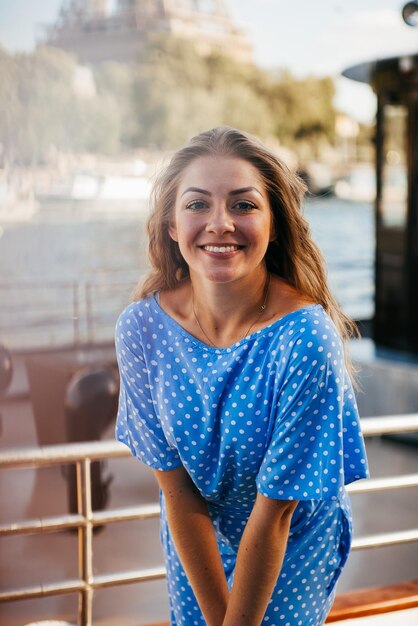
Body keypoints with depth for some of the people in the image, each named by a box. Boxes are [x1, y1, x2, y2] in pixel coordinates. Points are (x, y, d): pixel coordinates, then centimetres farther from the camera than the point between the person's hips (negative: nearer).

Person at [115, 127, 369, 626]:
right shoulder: (141, 328, -20)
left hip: (295, 544, -2)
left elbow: (275, 509, -23)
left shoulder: (305, 340, -30)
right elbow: (176, 489, -15)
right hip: (194, 541, 3)